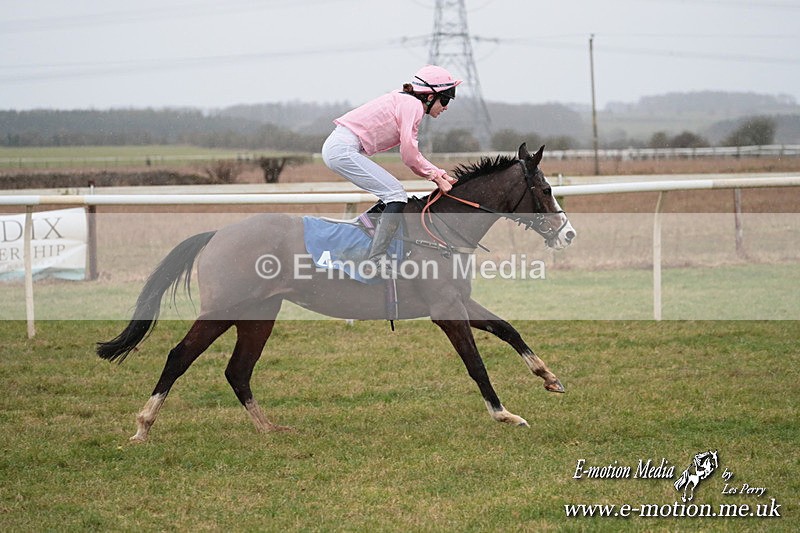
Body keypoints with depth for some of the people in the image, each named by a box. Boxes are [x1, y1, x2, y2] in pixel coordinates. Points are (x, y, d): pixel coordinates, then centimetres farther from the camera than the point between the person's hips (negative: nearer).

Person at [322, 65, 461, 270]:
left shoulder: (404, 100, 21)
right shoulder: (413, 106, -9)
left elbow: (411, 156, 21)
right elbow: (410, 156, -12)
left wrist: (440, 175, 13)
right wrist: (435, 176, 1)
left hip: (335, 147, 10)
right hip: (344, 150, -10)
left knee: (392, 195, 16)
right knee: (396, 195, -13)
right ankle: (376, 259, -18)